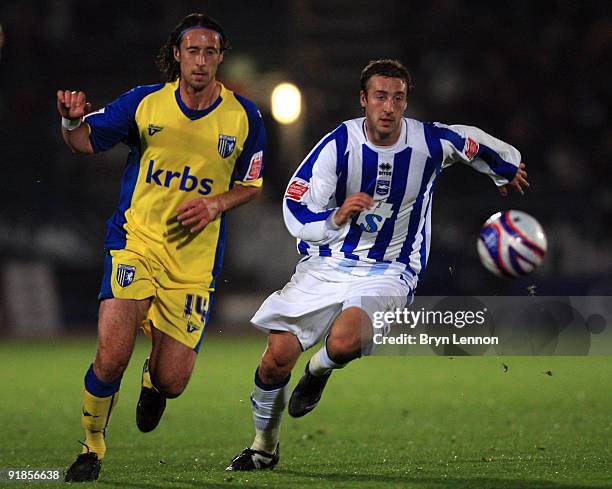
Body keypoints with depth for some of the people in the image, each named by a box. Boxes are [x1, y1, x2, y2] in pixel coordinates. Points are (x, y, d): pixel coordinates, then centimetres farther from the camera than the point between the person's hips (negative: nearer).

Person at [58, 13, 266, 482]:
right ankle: (92, 448, 4)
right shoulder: (145, 102, -2)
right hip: (136, 243, -1)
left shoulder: (244, 116, 0)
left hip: (195, 262, 1)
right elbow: (86, 141, 5)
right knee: (111, 357, -21)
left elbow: (251, 184, 12)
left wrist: (216, 204, -8)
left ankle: (153, 379, 38)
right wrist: (73, 120, -19)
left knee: (172, 382, -2)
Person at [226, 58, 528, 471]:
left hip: (388, 271, -1)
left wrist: (508, 168, 33)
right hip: (327, 263, 1)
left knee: (344, 342, -32)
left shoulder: (430, 142, -10)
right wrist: (337, 217, -33)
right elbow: (295, 212, -13)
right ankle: (264, 447, 19)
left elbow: (475, 143, 13)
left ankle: (319, 371, 9)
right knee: (278, 356, -9)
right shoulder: (339, 145, -12)